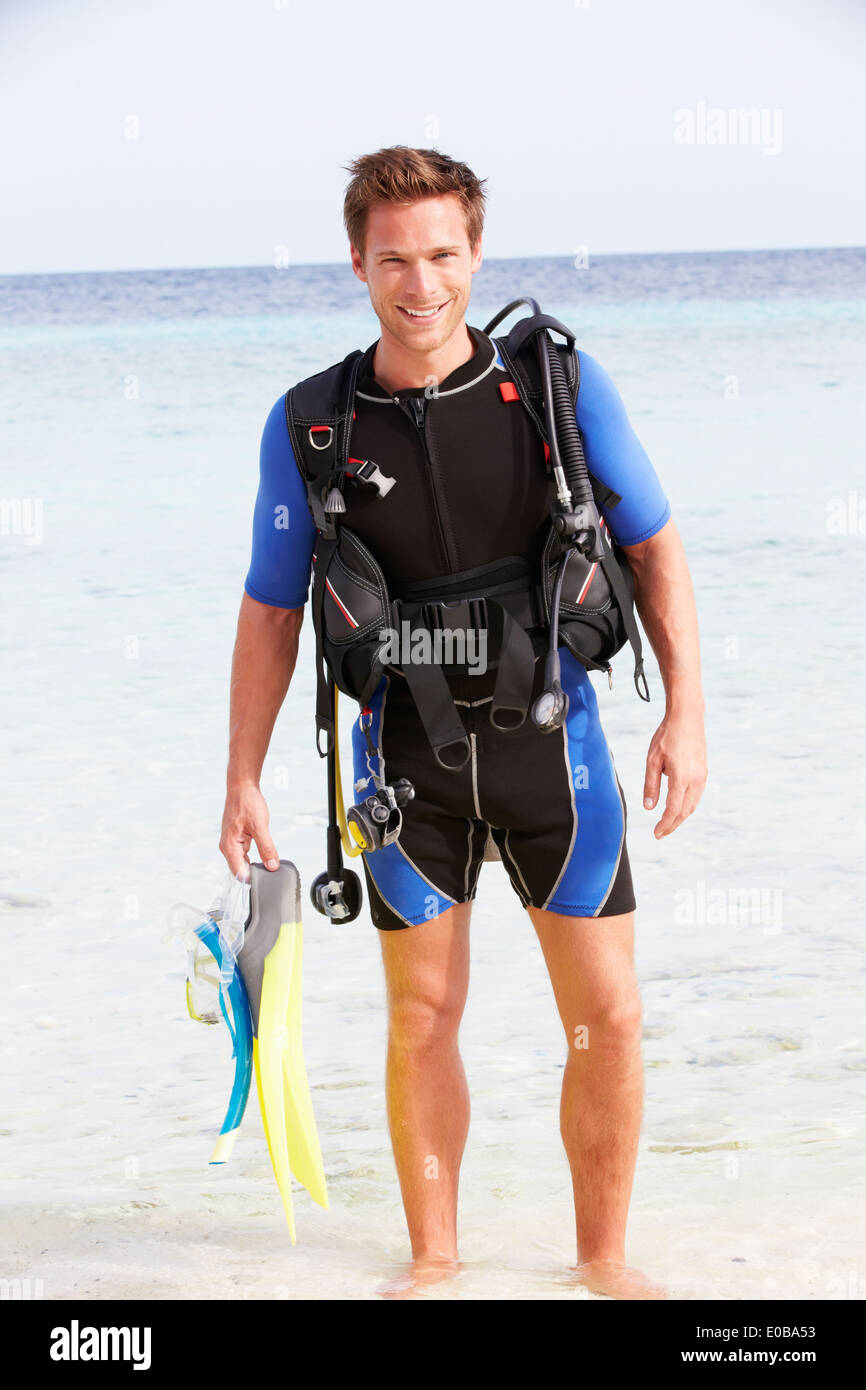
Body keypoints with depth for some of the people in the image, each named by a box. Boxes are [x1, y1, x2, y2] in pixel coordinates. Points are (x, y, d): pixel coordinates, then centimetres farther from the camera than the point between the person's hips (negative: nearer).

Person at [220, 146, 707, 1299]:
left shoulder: (561, 383, -6)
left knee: (607, 1017, 0)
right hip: (407, 755, 0)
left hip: (550, 738, 0)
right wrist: (244, 780, 3)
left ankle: (605, 1258, 17)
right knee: (422, 1020, 7)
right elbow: (271, 610, 5)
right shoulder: (309, 425, -5)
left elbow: (655, 549, 0)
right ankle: (434, 1258, 24)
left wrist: (686, 712, -8)